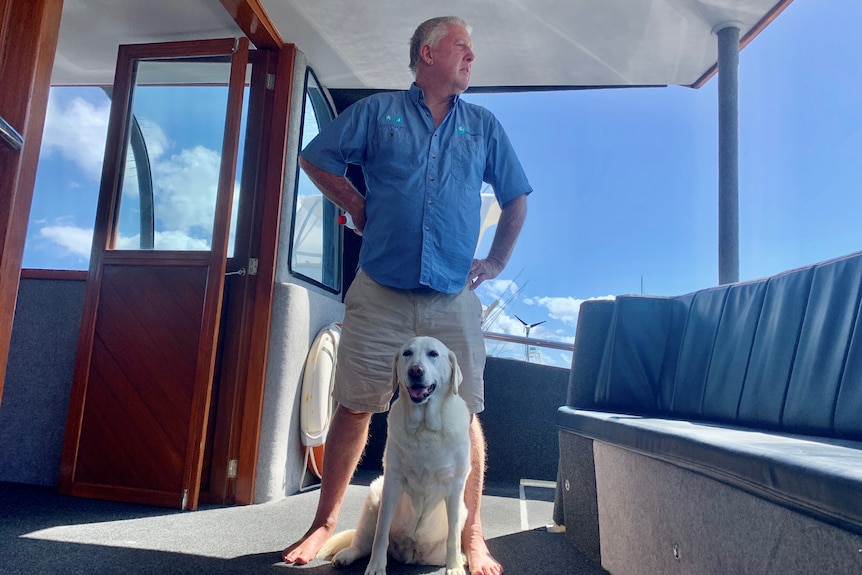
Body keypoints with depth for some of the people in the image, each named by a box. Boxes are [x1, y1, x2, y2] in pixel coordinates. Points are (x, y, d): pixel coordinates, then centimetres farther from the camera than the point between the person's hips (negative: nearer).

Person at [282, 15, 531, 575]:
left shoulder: (484, 125, 16)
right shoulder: (378, 111, 10)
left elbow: (517, 196, 21)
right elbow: (315, 158, 14)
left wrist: (497, 261, 12)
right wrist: (358, 207, 7)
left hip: (455, 298, 2)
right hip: (379, 293, -1)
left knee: (464, 414, 1)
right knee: (355, 407, 4)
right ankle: (325, 523, 22)